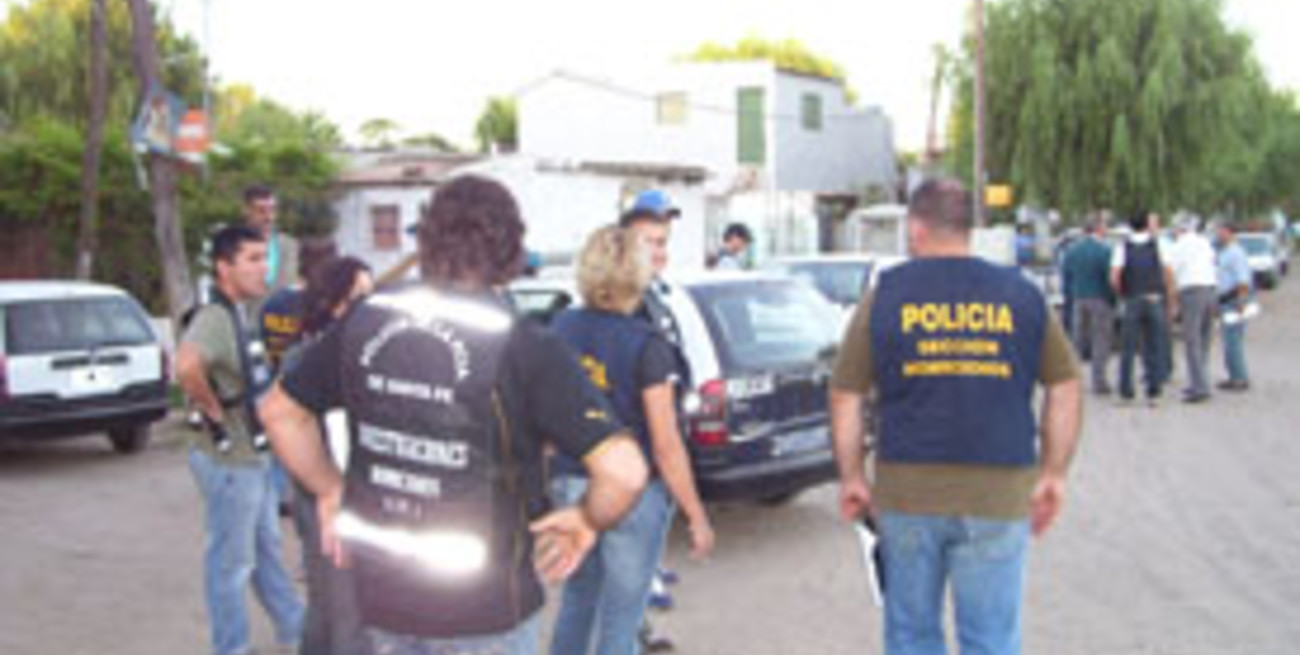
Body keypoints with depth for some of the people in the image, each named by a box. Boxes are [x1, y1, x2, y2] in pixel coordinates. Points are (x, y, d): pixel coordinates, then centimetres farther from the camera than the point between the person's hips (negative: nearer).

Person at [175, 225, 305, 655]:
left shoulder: (241, 314, 9)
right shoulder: (214, 318, -23)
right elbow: (186, 365, -43)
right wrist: (213, 410, -28)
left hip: (255, 457, 10)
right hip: (230, 461, -10)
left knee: (267, 548, 23)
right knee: (232, 562, 4)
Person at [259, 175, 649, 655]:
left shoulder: (364, 321, -6)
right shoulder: (524, 349, -20)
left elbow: (280, 412, 8)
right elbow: (624, 471, -26)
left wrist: (330, 490, 15)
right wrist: (587, 520, -7)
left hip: (381, 597, 4)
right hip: (482, 613, -4)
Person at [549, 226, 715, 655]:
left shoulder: (560, 329, -3)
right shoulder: (646, 346, -18)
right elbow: (666, 446, -17)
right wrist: (697, 517, -8)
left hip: (571, 486, 5)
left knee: (578, 596, 25)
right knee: (621, 616, 9)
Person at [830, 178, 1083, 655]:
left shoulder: (884, 296, 0)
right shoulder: (1022, 296, 4)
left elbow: (846, 396, 0)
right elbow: (1065, 387, 7)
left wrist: (851, 477, 9)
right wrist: (1053, 474, 14)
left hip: (905, 494, 0)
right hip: (998, 498, 0)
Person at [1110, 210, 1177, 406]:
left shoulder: (1123, 248, 1)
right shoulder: (1158, 245, 2)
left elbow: (1114, 278, -8)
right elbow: (1168, 275, -3)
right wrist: (1171, 302, 5)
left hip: (1131, 302, 0)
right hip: (1155, 300, 0)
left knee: (1128, 349, 5)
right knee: (1155, 349, 6)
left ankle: (1126, 391, 5)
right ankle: (1153, 392, 5)